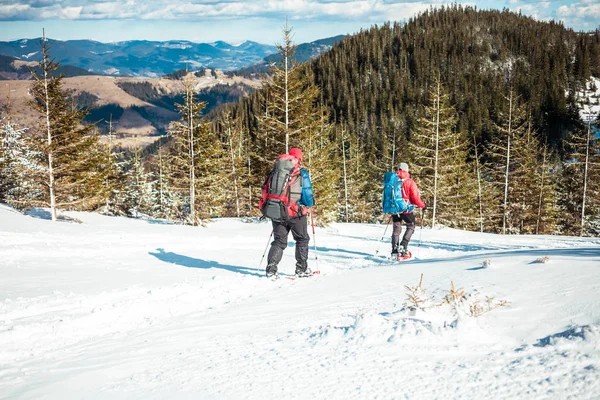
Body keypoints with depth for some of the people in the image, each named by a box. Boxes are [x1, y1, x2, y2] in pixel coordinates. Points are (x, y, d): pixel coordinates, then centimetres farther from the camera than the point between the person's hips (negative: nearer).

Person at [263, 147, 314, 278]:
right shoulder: (302, 174, -7)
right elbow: (307, 193, -7)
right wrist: (310, 206, 13)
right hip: (296, 213, -4)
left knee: (279, 241, 10)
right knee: (302, 239, 14)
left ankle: (271, 269, -3)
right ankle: (302, 269, 13)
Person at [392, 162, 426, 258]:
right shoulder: (409, 182, -13)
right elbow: (415, 198, -14)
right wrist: (423, 205, 4)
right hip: (406, 210, -4)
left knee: (396, 229, 14)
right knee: (411, 227, 16)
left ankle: (394, 250, 6)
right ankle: (403, 246, 1)